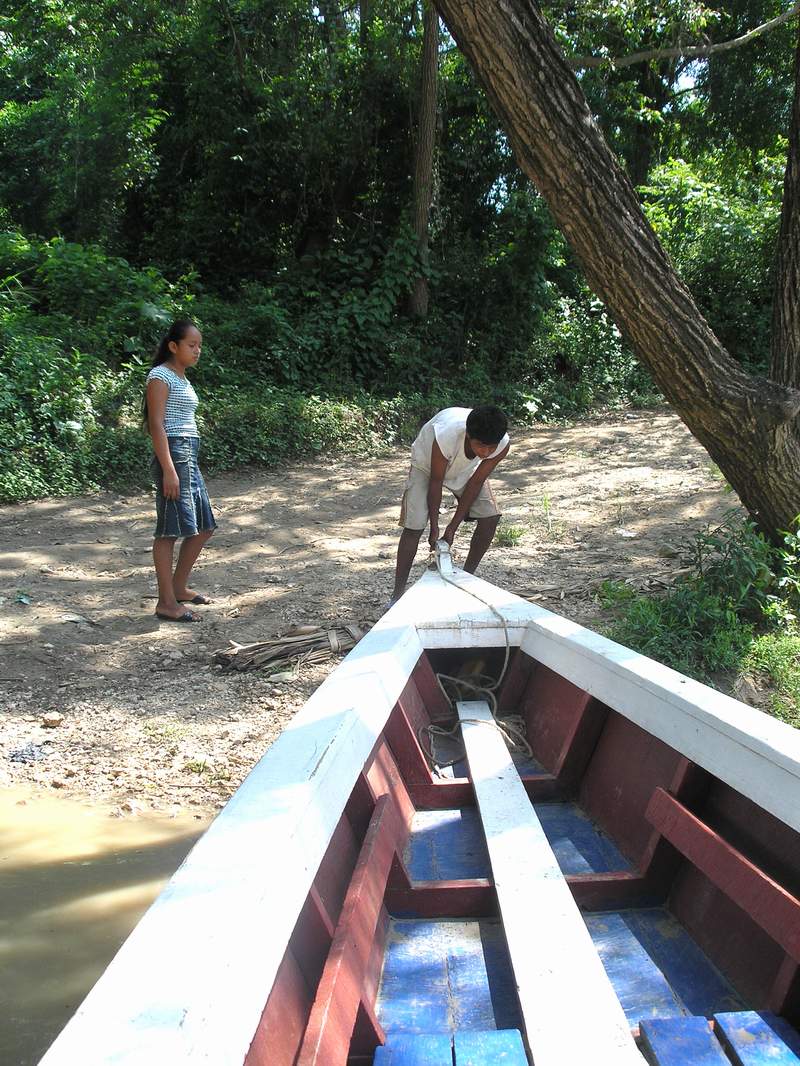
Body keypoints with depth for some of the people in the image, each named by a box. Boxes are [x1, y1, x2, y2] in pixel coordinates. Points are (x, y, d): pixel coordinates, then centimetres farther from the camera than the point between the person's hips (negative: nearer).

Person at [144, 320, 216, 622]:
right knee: (170, 529, -6)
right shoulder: (161, 376, -9)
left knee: (202, 526, 13)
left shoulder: (182, 379, 18)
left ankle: (179, 587, 26)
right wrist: (169, 470, -21)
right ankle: (166, 602, -1)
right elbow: (157, 425, -15)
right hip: (173, 454, -10)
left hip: (190, 455, 10)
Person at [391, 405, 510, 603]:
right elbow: (436, 481, -27)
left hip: (466, 467, 4)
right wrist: (435, 527, -20)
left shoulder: (502, 445, -32)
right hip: (427, 464, -4)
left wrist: (452, 527, -16)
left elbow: (476, 482, -18)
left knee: (490, 517, -8)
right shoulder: (446, 436, -44)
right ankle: (398, 594, -4)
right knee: (414, 525, -14)